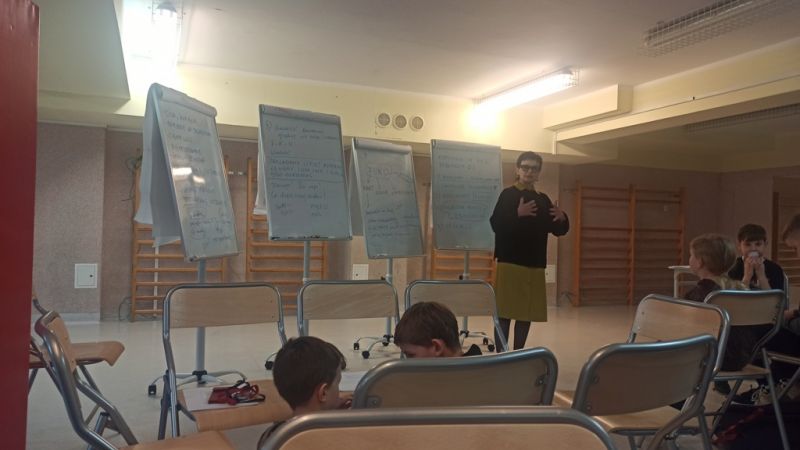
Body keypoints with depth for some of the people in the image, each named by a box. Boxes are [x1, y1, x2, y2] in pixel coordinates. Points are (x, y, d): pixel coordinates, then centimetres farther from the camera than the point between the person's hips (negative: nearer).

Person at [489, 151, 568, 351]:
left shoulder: (543, 200, 14)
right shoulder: (508, 195, -3)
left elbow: (559, 230, 15)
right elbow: (495, 224, -16)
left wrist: (562, 219, -5)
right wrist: (517, 214, -28)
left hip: (535, 264, 6)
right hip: (510, 262, -6)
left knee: (528, 313, 9)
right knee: (504, 313, -3)